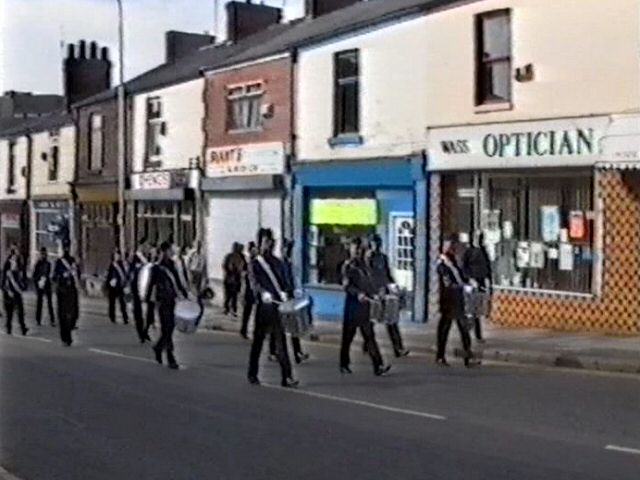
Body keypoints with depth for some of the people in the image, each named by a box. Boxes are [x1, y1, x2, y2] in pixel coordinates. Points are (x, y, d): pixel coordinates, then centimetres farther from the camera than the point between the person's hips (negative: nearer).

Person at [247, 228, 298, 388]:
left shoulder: (278, 263, 15)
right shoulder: (255, 264, 2)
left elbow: (284, 282, 11)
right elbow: (255, 282, -14)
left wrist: (284, 293, -11)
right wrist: (263, 293, -34)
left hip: (278, 306, 3)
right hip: (263, 307, -3)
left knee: (281, 341, -2)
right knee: (258, 340, 7)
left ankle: (287, 377, -5)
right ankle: (252, 374, 21)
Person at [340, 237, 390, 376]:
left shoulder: (363, 264, 14)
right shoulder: (347, 265, -4)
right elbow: (346, 285, -13)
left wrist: (373, 294, 3)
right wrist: (357, 293, -27)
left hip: (364, 303, 5)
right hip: (353, 303, -5)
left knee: (369, 336, 1)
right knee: (348, 335, 5)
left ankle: (378, 366, -4)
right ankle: (344, 364, 20)